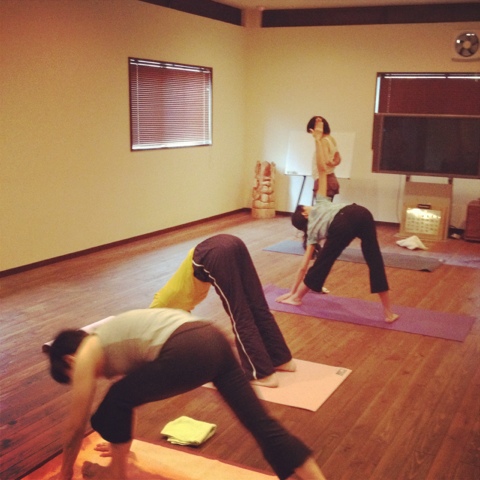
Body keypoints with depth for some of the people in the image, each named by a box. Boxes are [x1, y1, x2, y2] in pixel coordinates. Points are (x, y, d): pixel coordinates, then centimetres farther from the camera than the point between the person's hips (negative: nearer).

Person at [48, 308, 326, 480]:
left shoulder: (86, 356, 15)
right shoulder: (109, 341, 37)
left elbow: (77, 426, 23)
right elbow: (134, 390, 50)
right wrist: (121, 443, 64)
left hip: (187, 353, -8)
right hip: (214, 339, 9)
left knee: (115, 403, 17)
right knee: (262, 423, 7)